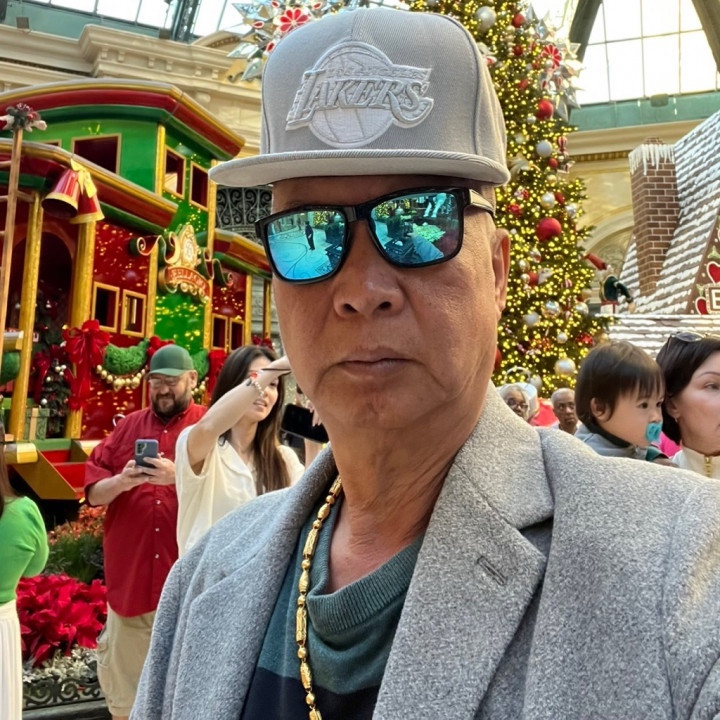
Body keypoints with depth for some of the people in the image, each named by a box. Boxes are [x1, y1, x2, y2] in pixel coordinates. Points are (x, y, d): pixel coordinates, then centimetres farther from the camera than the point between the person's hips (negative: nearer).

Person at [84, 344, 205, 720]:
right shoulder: (128, 426, 10)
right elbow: (93, 493, 6)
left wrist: (179, 477, -24)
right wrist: (121, 482, -14)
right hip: (129, 576, 3)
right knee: (123, 689, 15)